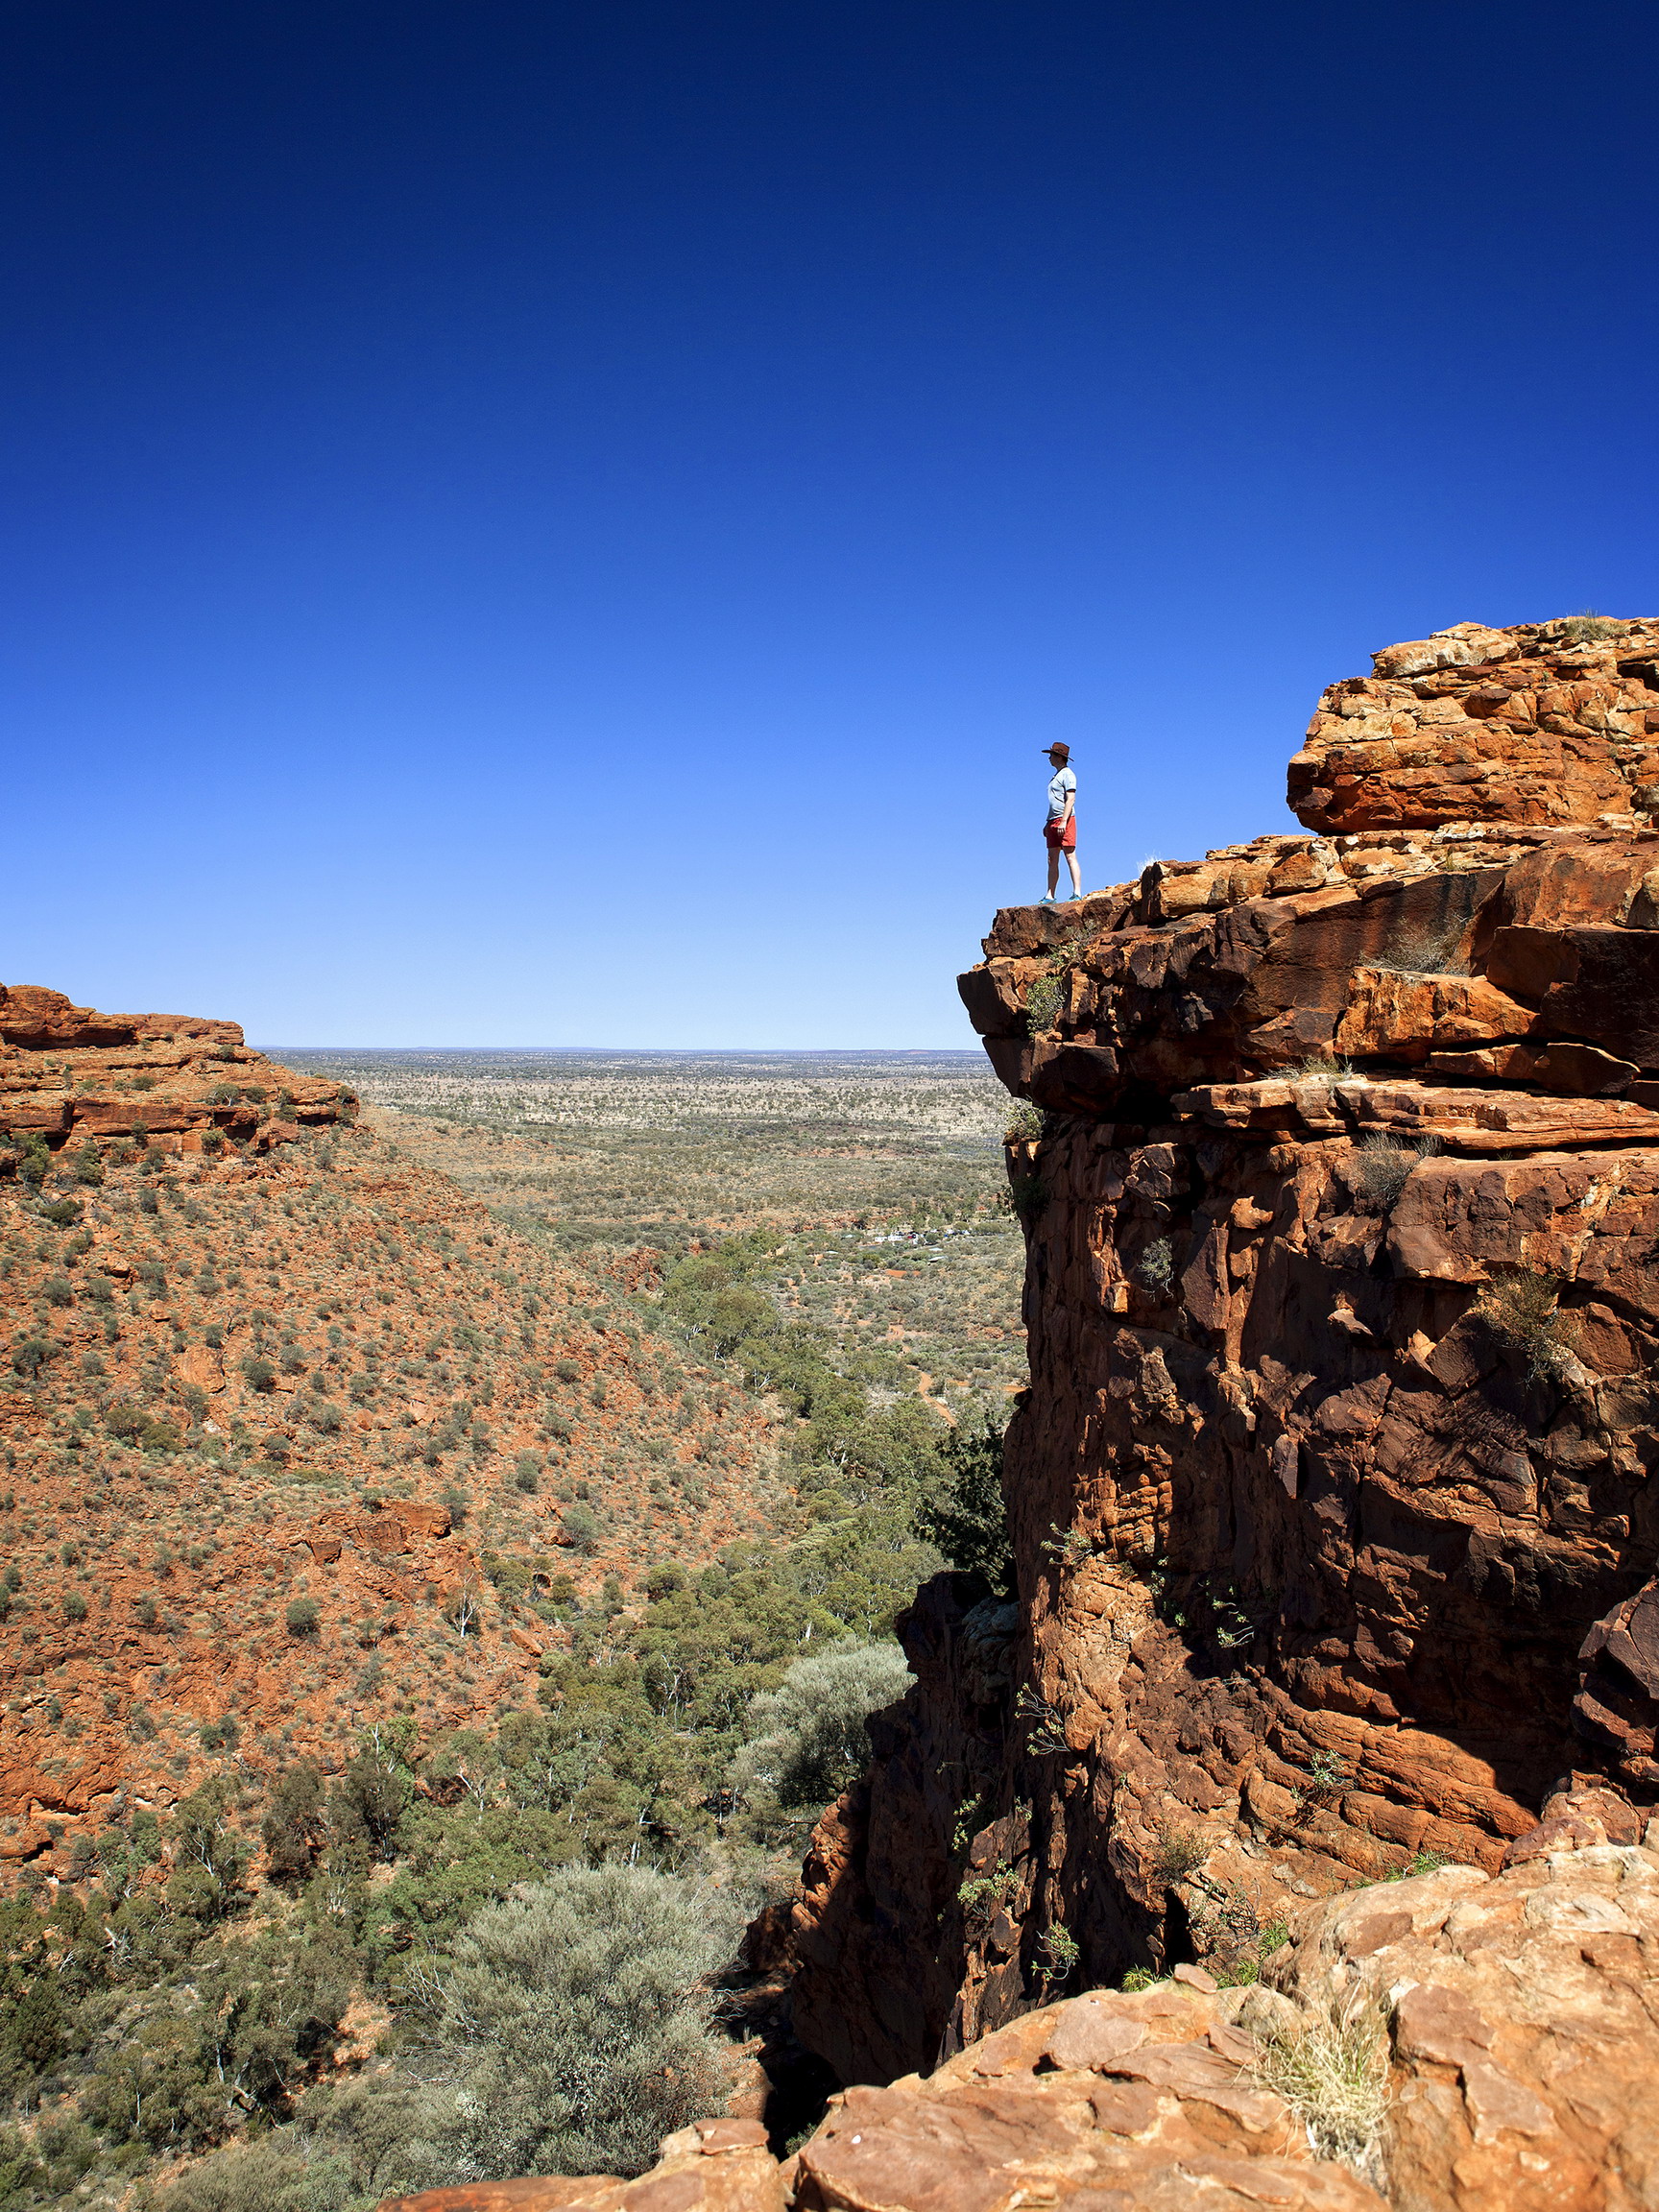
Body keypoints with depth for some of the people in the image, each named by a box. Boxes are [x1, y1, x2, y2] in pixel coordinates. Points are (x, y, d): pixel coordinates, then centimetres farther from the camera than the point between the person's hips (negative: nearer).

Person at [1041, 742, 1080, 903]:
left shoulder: (1067, 775, -6)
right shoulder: (1056, 776, 22)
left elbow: (1070, 799, -15)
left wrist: (1063, 822, -23)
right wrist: (1048, 823, 20)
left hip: (1065, 820, -9)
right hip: (1053, 821, 9)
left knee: (1070, 857, -12)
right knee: (1052, 860, 6)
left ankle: (1077, 894, -16)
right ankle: (1050, 897, 6)